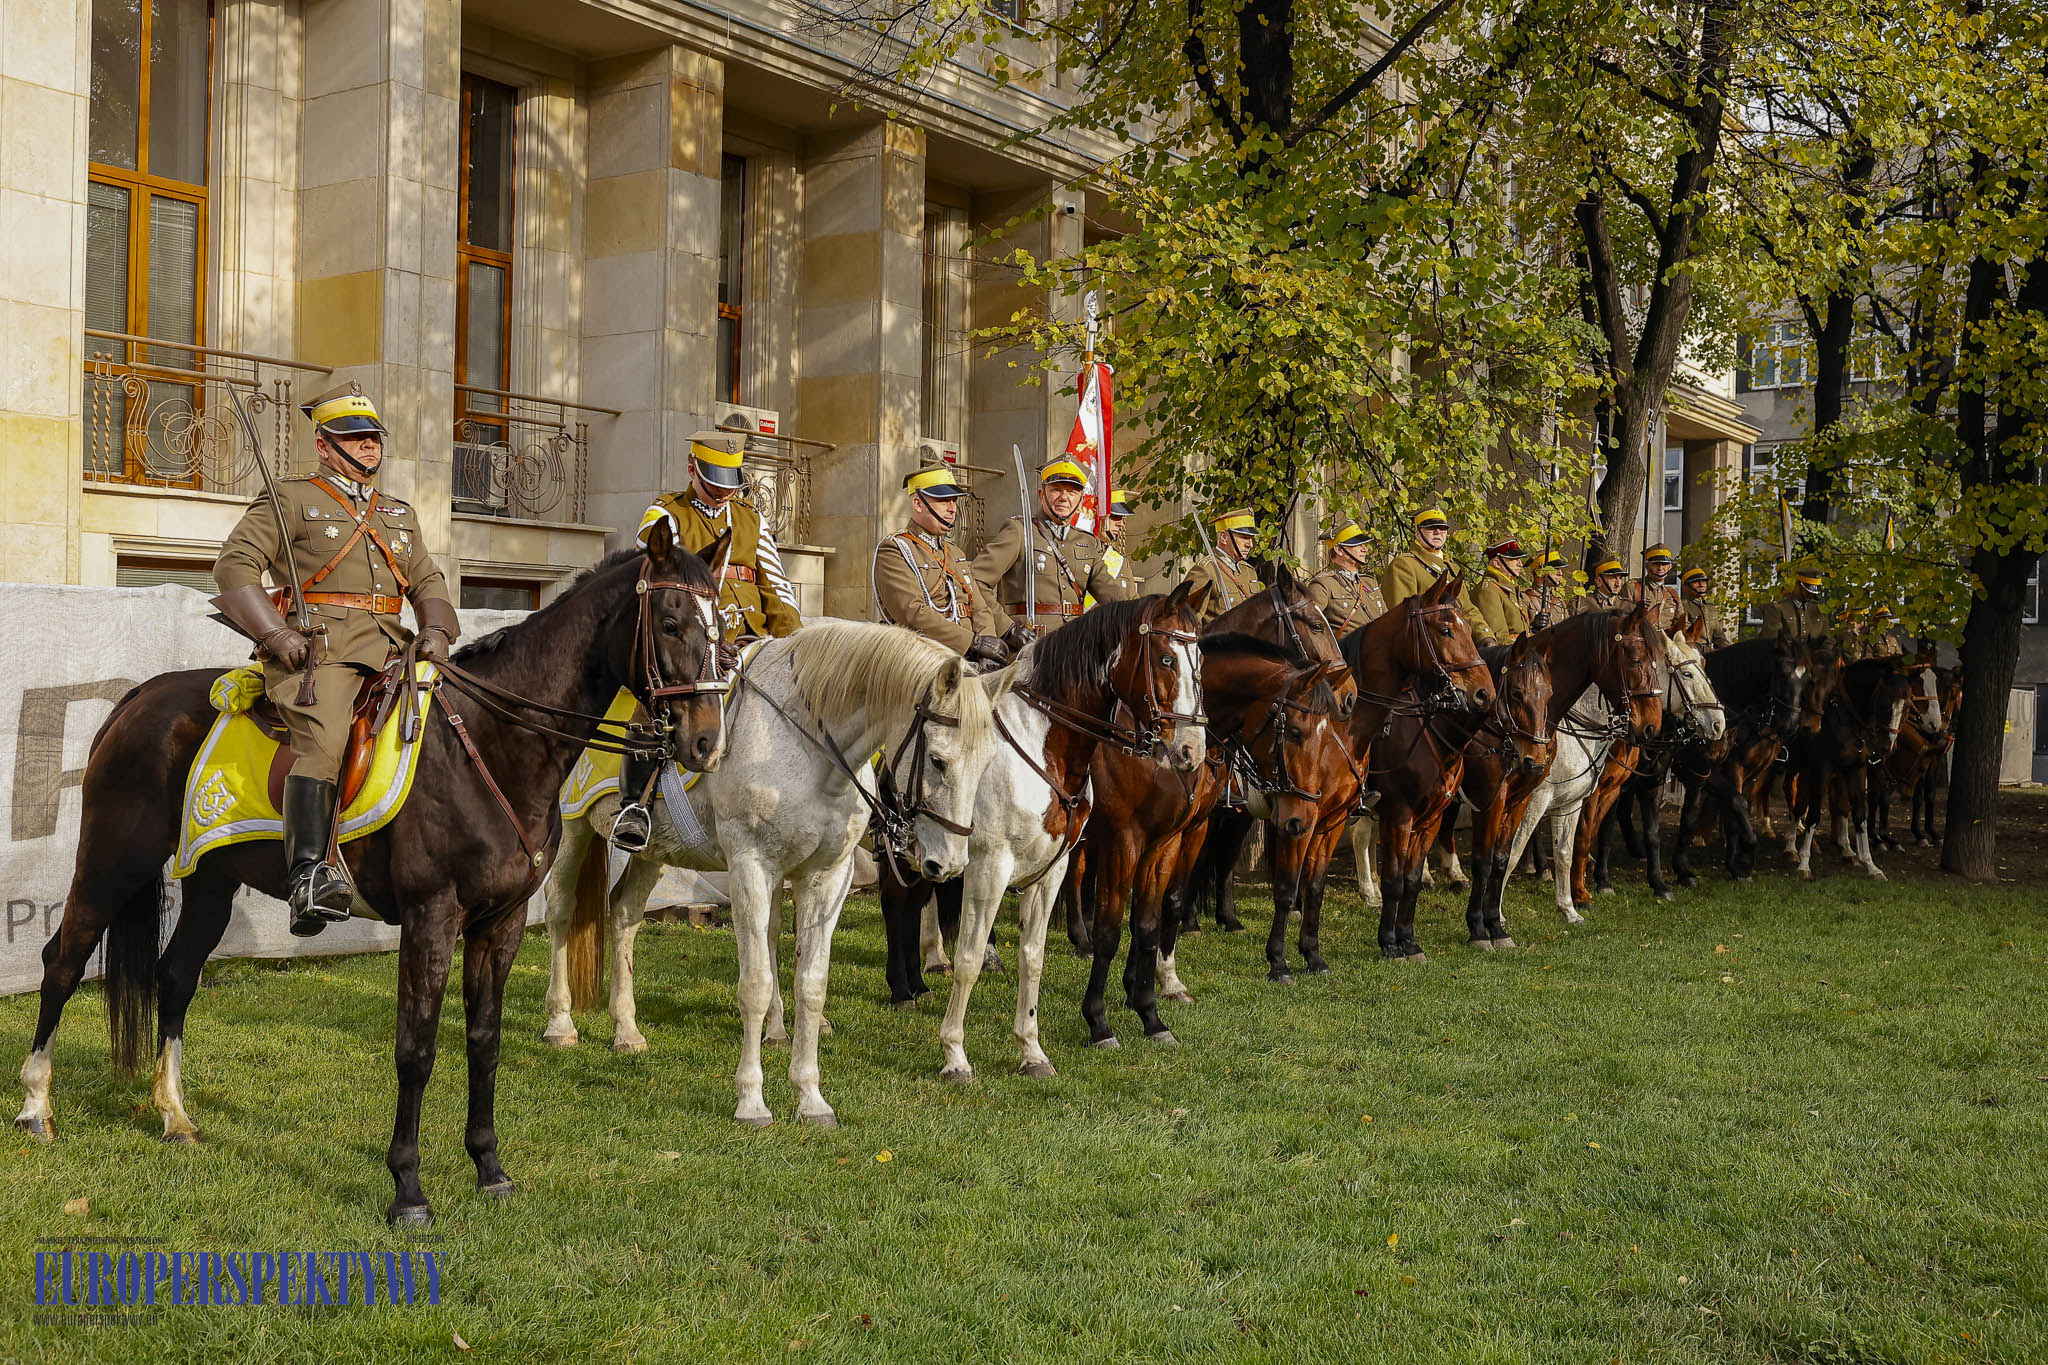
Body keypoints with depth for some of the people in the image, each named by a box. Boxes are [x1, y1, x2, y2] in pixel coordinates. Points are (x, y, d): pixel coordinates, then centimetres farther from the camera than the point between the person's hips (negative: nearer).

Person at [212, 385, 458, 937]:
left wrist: (436, 630, 5)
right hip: (319, 644, -6)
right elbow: (234, 564, 2)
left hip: (390, 647, 6)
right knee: (322, 741, -29)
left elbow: (427, 581, 28)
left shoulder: (400, 514, 28)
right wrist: (276, 634, -10)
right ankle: (309, 877, -38)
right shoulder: (292, 499, 10)